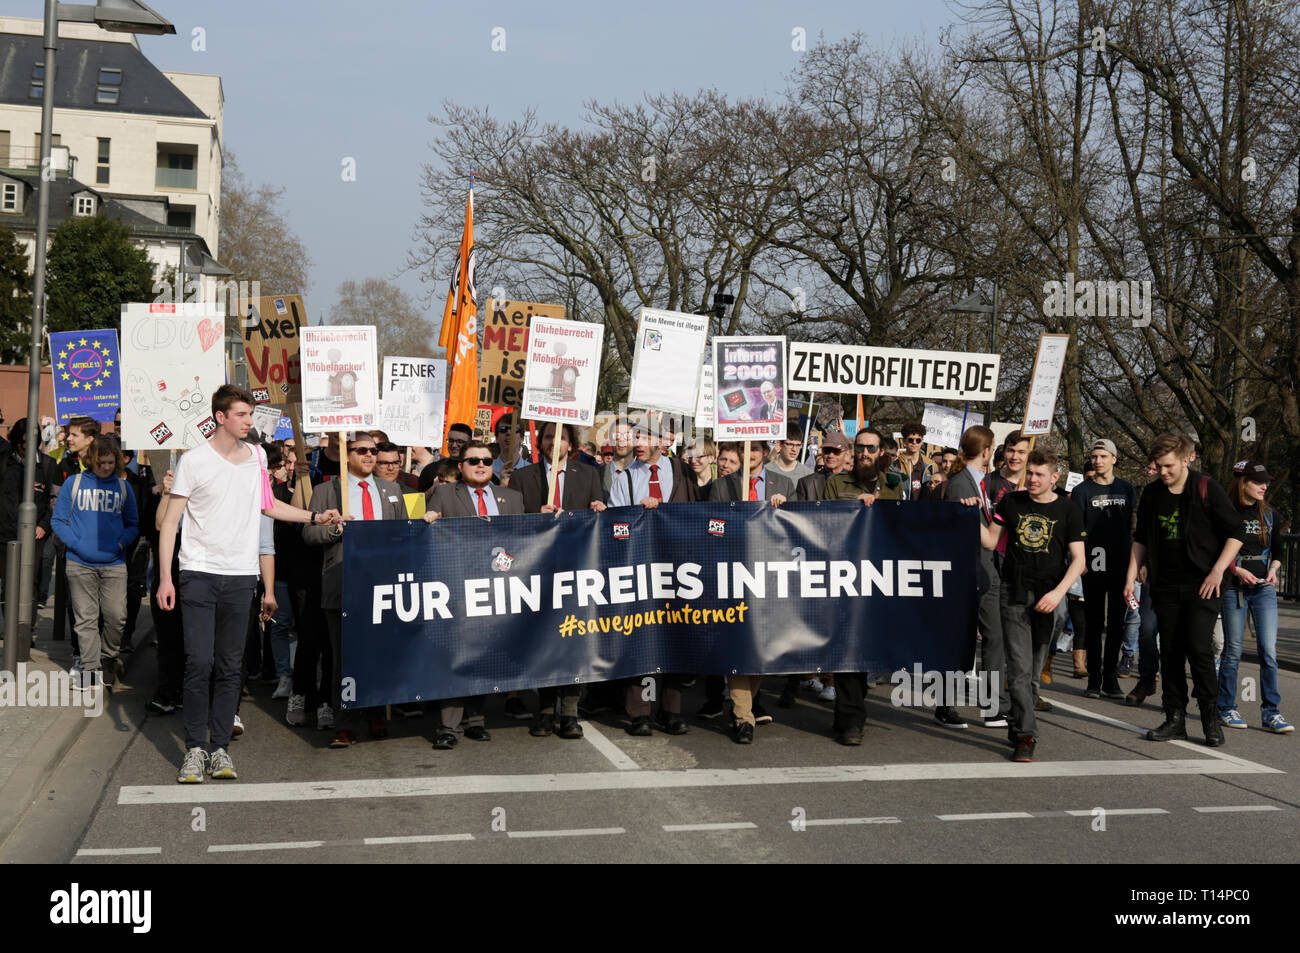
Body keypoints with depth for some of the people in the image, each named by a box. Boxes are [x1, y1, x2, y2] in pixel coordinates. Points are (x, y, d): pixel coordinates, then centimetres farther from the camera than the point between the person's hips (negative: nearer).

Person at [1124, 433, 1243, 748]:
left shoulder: (1207, 489, -6)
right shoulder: (1152, 494, 7)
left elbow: (1236, 532, -3)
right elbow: (1141, 540, 17)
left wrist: (1217, 570, -12)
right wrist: (1132, 576, 9)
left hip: (1202, 585, -4)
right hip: (1166, 586, 5)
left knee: (1199, 648, -12)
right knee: (1170, 652, 5)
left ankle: (1211, 717, 2)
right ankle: (1175, 718, 12)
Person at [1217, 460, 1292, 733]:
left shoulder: (1269, 514, 10)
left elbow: (1278, 550, 18)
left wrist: (1273, 569, -1)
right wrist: (1236, 570, -14)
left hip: (1264, 588, 3)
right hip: (1234, 588, -3)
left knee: (1269, 650, -5)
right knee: (1233, 651, 2)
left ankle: (1270, 711, 1)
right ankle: (1226, 708, 13)